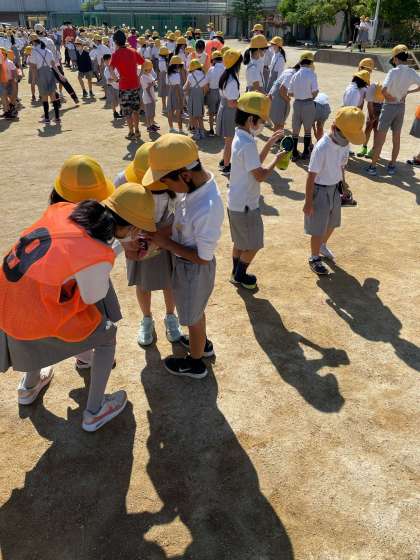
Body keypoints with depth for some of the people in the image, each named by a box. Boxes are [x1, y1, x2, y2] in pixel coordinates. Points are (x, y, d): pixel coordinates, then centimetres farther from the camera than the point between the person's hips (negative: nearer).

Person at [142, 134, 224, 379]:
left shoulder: (207, 209, -39)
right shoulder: (199, 180, -13)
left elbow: (203, 257, -26)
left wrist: (166, 243, -19)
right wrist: (167, 232, -10)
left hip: (194, 269, -8)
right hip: (186, 264, 8)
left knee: (192, 317, 18)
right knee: (196, 311, 31)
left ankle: (195, 363, 44)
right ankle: (202, 343, 58)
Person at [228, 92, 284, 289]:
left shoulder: (240, 138, 5)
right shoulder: (247, 145, -26)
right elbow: (260, 175, -23)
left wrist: (269, 144, 8)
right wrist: (276, 160, -8)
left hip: (236, 202, 10)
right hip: (245, 205, -10)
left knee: (240, 242, 23)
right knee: (253, 246, 9)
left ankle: (236, 273, 36)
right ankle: (240, 275, 24)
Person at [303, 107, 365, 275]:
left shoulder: (344, 143, -6)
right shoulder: (322, 148, -26)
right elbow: (311, 176, -21)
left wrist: (343, 185, 19)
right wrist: (308, 202, -17)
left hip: (335, 188, 7)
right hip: (320, 190, -7)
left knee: (332, 223, 24)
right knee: (318, 229, 5)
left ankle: (322, 246, 50)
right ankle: (314, 258, 26)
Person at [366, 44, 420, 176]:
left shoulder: (394, 71, -19)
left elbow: (384, 90, -29)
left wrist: (391, 98, -13)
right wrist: (408, 92, 10)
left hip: (389, 106, -5)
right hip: (401, 106, 5)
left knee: (380, 137, 1)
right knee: (396, 137, 14)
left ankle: (373, 166, 3)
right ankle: (392, 166, 21)